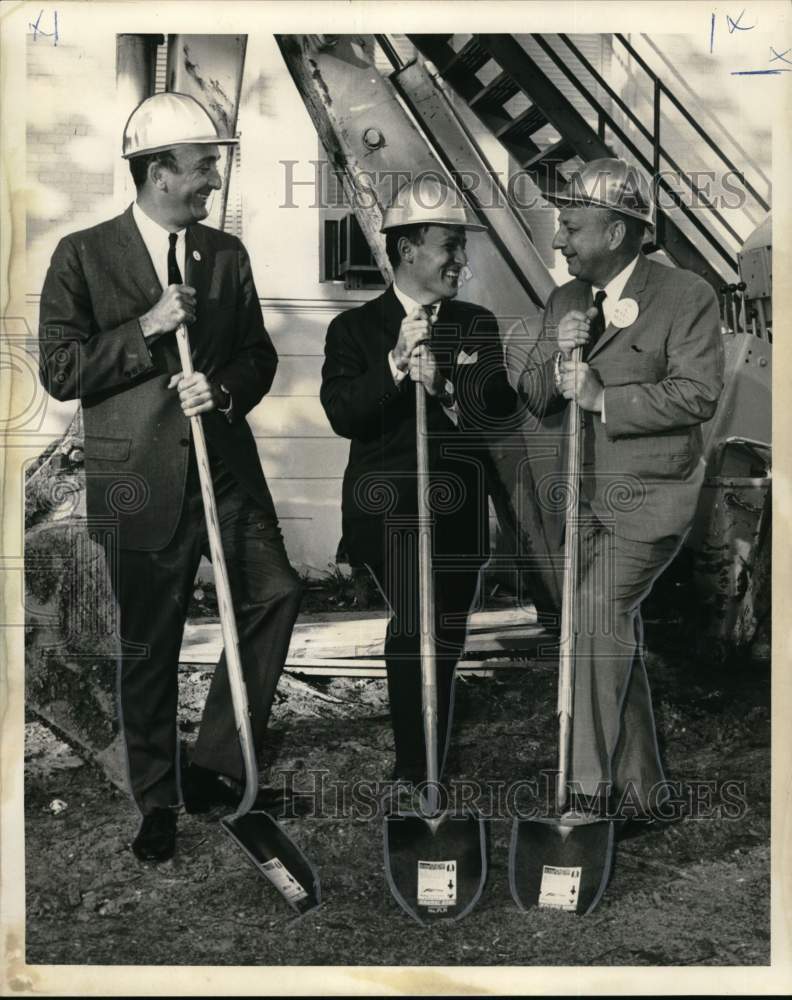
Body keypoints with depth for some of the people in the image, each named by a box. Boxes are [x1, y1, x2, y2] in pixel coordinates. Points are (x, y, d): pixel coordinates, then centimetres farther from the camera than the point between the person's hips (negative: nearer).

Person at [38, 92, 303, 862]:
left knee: (274, 594, -14)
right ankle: (157, 802, 26)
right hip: (139, 483, -3)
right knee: (148, 648, 7)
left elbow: (259, 355, 11)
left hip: (226, 468, 3)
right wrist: (146, 328, -16)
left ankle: (214, 763, 5)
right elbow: (60, 371, -7)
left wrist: (223, 386, -10)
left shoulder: (226, 254, 10)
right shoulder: (83, 256, -1)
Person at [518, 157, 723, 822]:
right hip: (588, 496, 6)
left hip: (650, 497, -6)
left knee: (599, 616, -18)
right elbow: (535, 401, 7)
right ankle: (640, 788, 26)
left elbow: (699, 392, -19)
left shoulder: (687, 296, -9)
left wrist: (604, 399, -22)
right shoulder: (565, 302, 9)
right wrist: (558, 357, -14)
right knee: (618, 637, 12)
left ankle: (591, 784, -3)